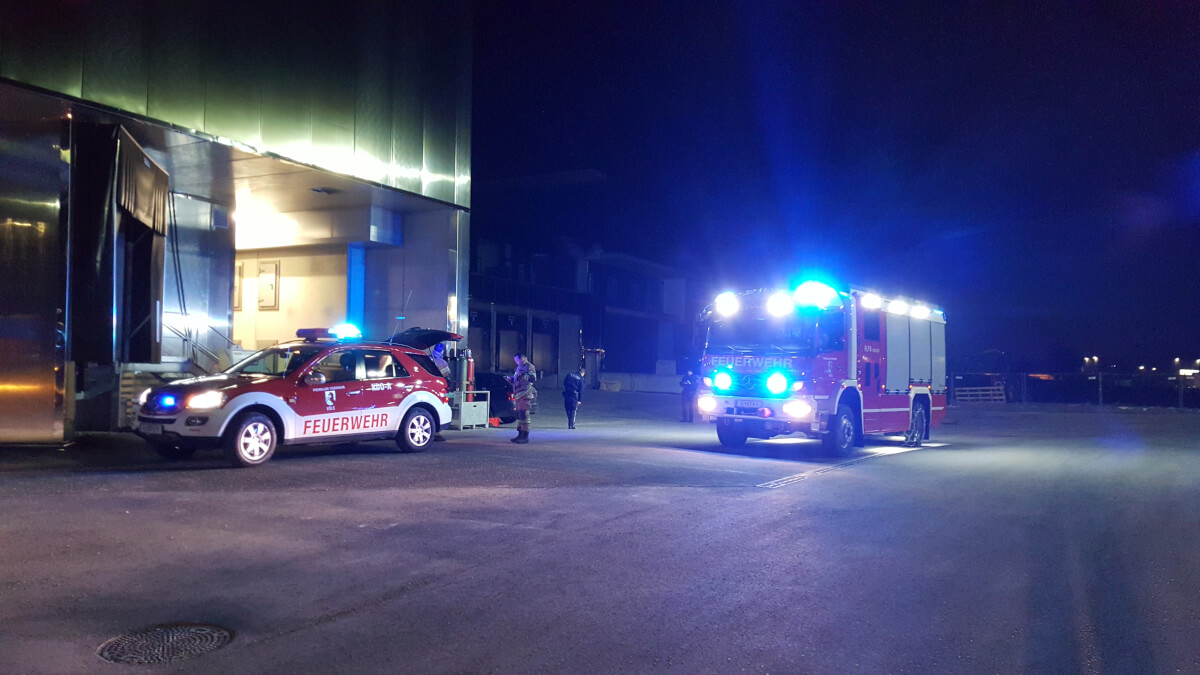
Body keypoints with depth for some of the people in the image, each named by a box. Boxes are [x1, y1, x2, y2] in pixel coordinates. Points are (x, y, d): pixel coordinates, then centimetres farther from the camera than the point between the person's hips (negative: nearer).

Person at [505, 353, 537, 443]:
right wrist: (509, 379, 11)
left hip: (525, 394, -9)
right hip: (518, 395, 10)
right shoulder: (519, 368, 24)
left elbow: (533, 378, -18)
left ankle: (525, 436, -13)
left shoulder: (529, 366, -5)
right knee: (519, 415, 11)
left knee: (524, 414, -12)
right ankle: (520, 435, 17)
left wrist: (523, 374, -24)